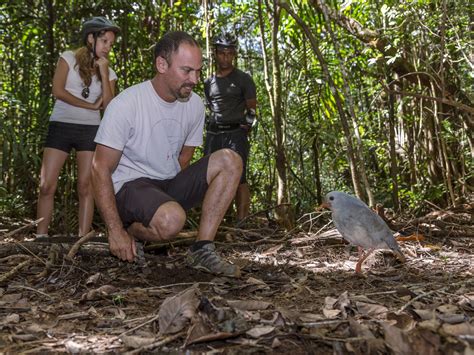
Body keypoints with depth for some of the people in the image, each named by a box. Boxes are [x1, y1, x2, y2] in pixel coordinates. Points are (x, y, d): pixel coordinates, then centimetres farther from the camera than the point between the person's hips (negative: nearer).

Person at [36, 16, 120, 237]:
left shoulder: (109, 72, 11)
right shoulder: (69, 58, 4)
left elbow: (108, 105, -4)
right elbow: (58, 91, -8)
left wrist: (103, 72, -7)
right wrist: (91, 105, -7)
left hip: (90, 130, 2)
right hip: (61, 126, -2)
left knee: (85, 187, -4)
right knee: (47, 185, -7)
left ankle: (83, 239, -2)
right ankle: (40, 237, 1)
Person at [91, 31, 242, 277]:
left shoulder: (195, 105, 1)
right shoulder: (127, 104, -17)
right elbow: (100, 169, -16)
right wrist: (115, 231, -20)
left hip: (169, 184, 6)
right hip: (129, 186, -6)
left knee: (229, 160, -14)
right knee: (172, 220, -37)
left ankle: (202, 250, -14)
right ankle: (130, 230, -1)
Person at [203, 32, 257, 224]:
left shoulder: (243, 79, 5)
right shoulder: (208, 82, 17)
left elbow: (252, 109, 6)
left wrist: (244, 128, -1)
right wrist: (213, 129, 14)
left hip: (235, 133, -4)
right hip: (213, 134, 5)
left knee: (238, 178, -13)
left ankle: (242, 221, -14)